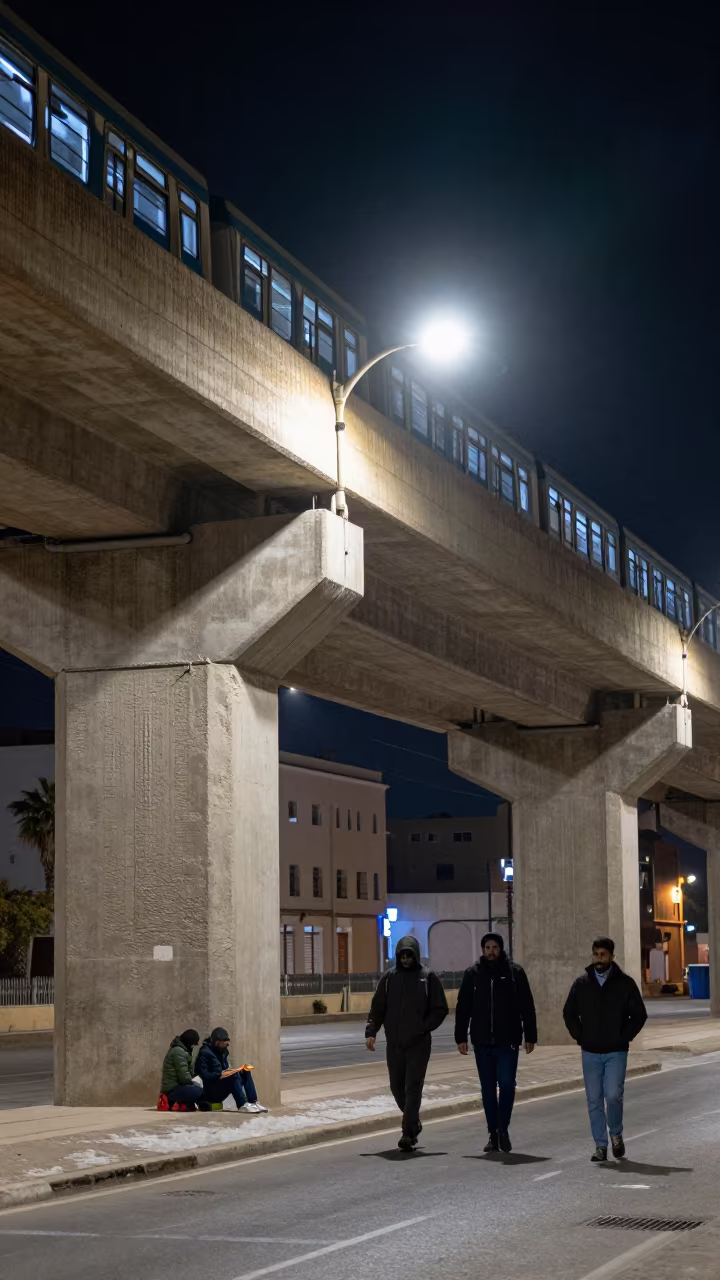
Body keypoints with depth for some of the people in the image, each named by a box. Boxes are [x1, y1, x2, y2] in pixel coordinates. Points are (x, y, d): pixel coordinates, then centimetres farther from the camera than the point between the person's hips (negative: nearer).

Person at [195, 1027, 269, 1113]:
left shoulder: (222, 1051, 14)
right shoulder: (205, 1052, -13)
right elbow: (204, 1075, -22)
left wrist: (231, 1070, -4)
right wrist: (221, 1075, -29)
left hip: (221, 1092, 9)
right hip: (211, 1092, -9)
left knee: (245, 1073, -2)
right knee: (234, 1075, -29)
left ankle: (253, 1102, -15)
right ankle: (242, 1105, -38)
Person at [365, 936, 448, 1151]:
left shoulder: (428, 978, 0)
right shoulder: (389, 978, 7)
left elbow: (440, 1009, 0)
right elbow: (377, 1008, 8)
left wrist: (423, 1028, -13)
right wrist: (371, 1032, -6)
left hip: (418, 1044, -3)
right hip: (394, 1043, 4)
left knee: (413, 1087, -9)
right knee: (397, 1087, 10)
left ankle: (408, 1134, -10)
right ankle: (413, 1122, 32)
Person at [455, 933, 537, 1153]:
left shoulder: (515, 972, 1)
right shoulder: (472, 974, 6)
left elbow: (527, 1007, 3)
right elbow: (462, 1008, 8)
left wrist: (530, 1036, 0)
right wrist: (461, 1037, 3)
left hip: (508, 1042, -2)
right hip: (482, 1043, 2)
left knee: (506, 1084, -11)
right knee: (488, 1089, 7)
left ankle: (503, 1129, 5)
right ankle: (493, 1134, 14)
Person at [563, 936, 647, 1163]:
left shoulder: (625, 983, -2)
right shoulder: (581, 983, 3)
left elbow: (639, 1015, 3)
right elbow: (569, 1013, 13)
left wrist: (624, 1037, -5)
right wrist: (580, 1037, 4)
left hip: (616, 1052, -2)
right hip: (590, 1053, 2)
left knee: (613, 1095, -14)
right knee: (594, 1100, 4)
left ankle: (616, 1134, 12)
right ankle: (600, 1146, 12)